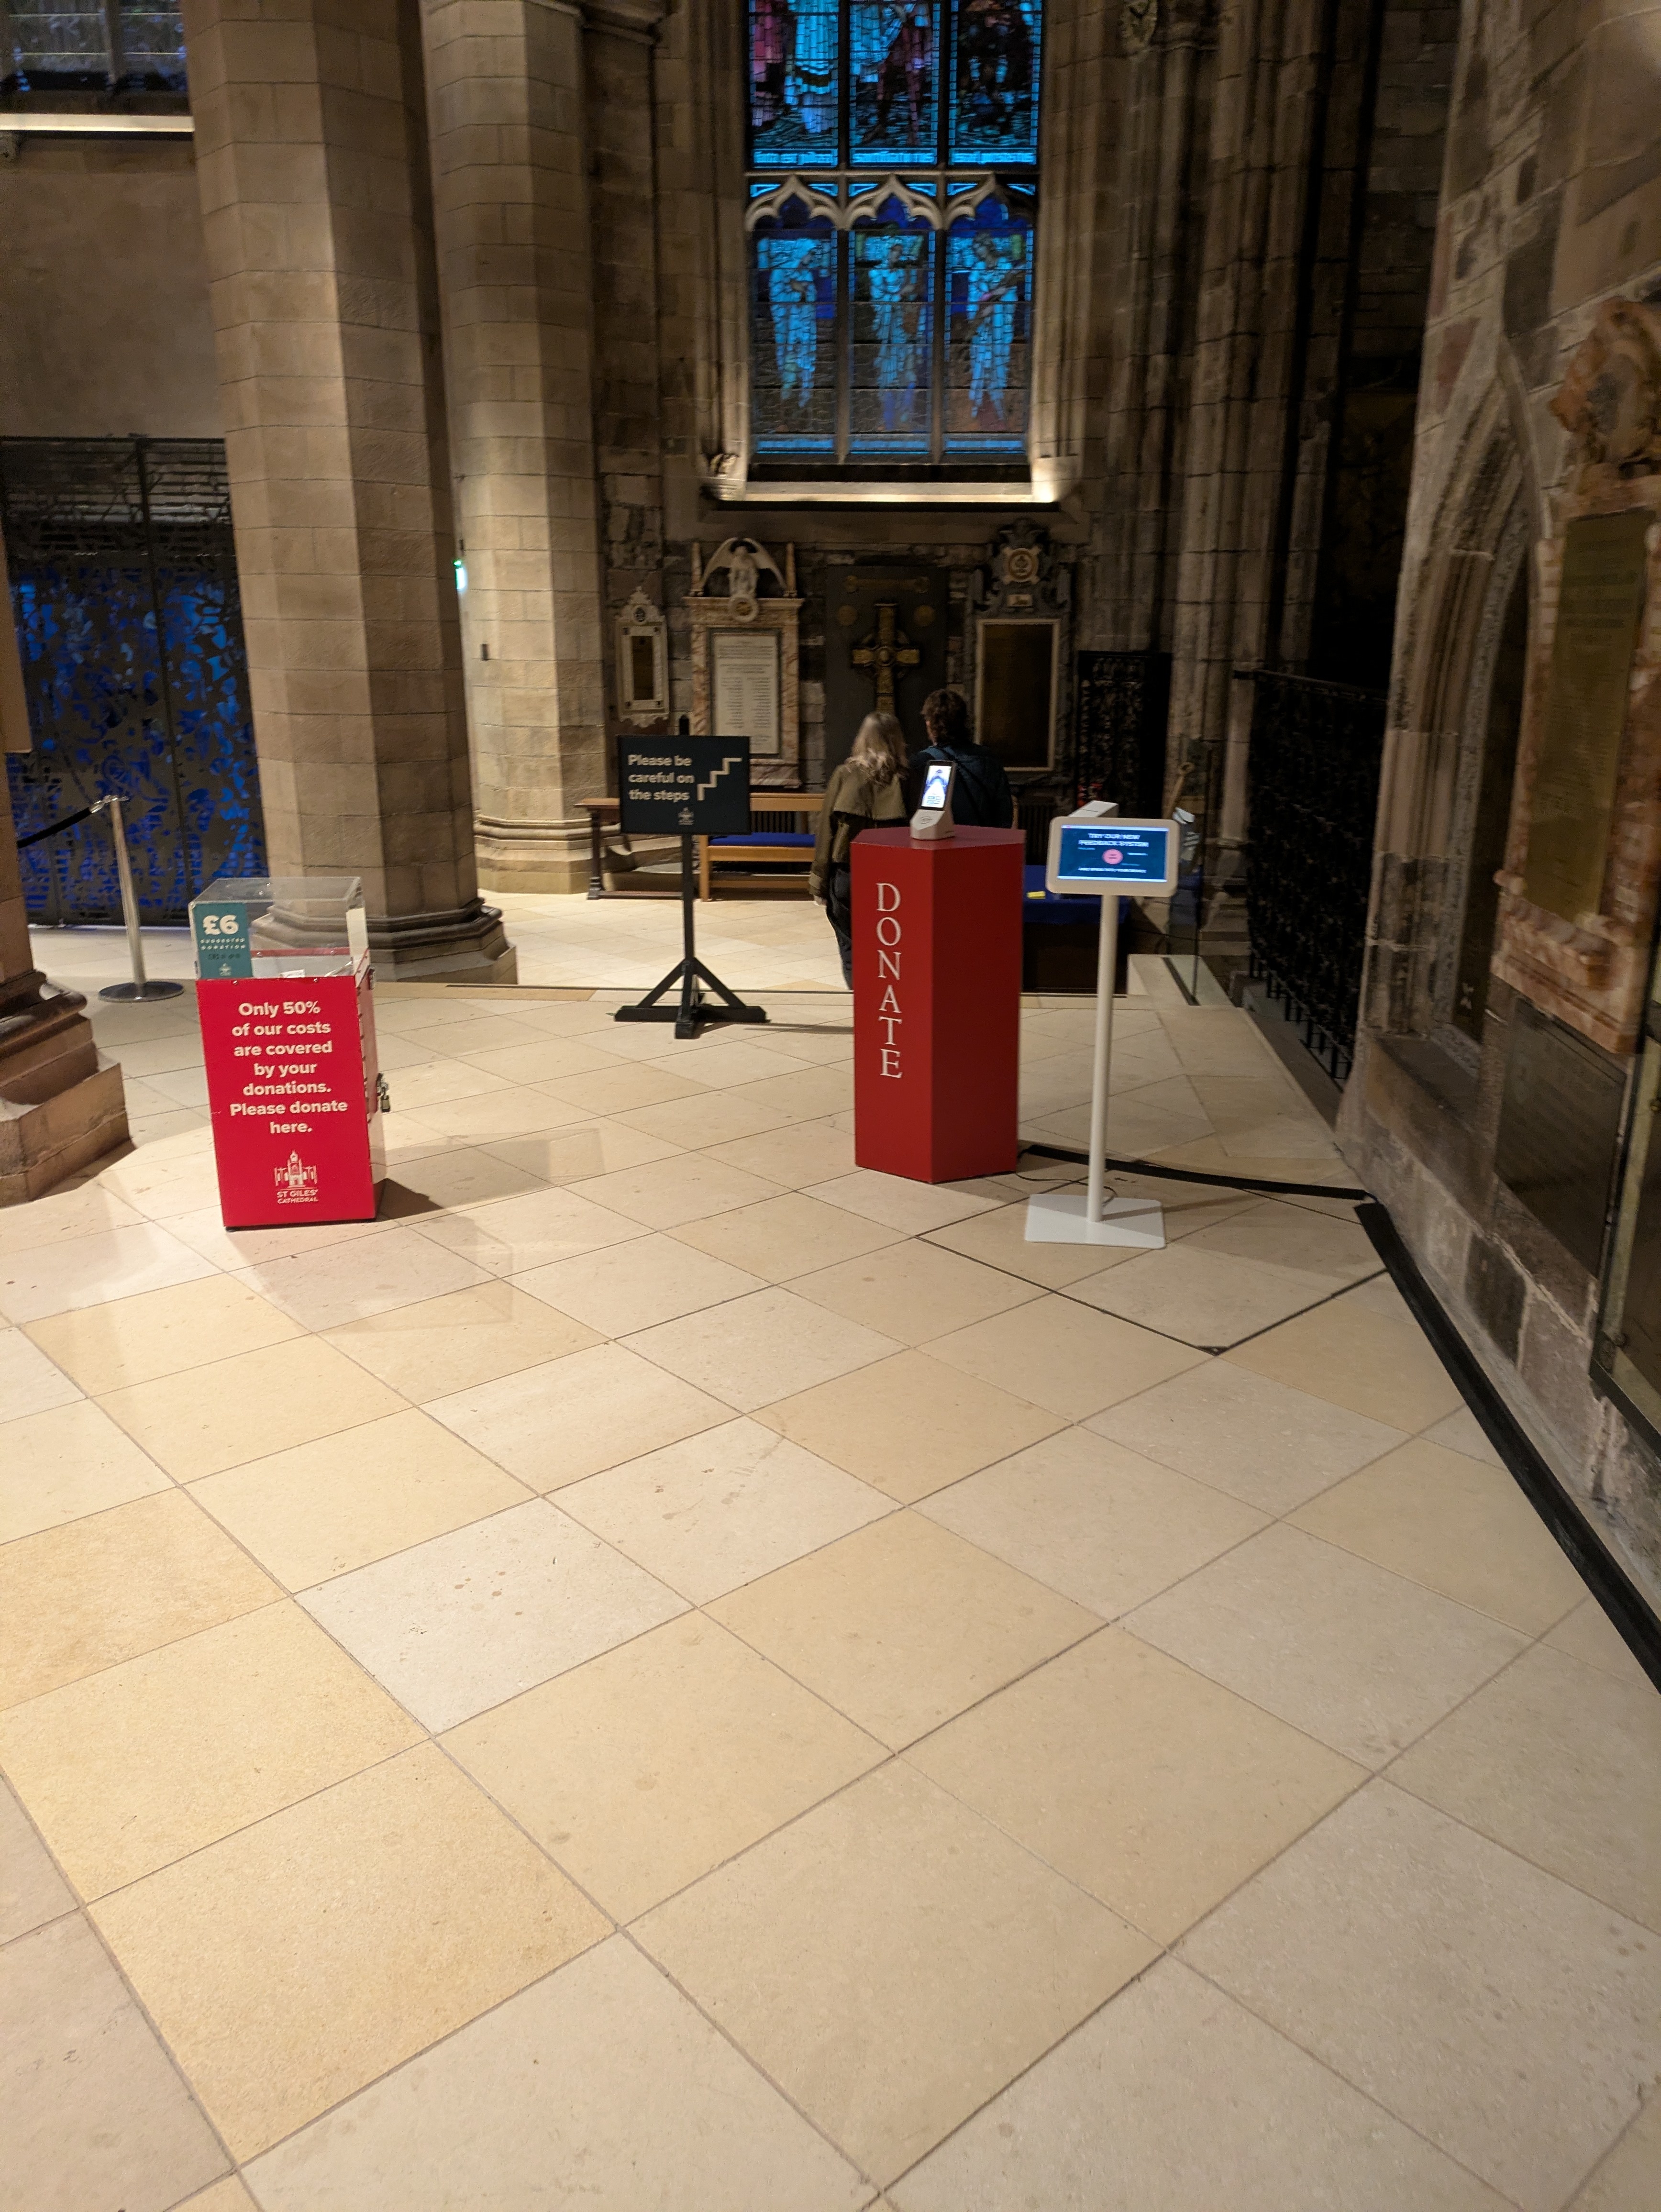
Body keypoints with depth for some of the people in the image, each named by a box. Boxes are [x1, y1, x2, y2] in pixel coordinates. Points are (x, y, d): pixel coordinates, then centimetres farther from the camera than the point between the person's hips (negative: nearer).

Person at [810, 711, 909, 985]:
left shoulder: (845, 774, -2)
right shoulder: (903, 779, -4)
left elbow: (827, 828, -2)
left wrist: (819, 880, 4)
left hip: (846, 872, 0)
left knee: (851, 950, 10)